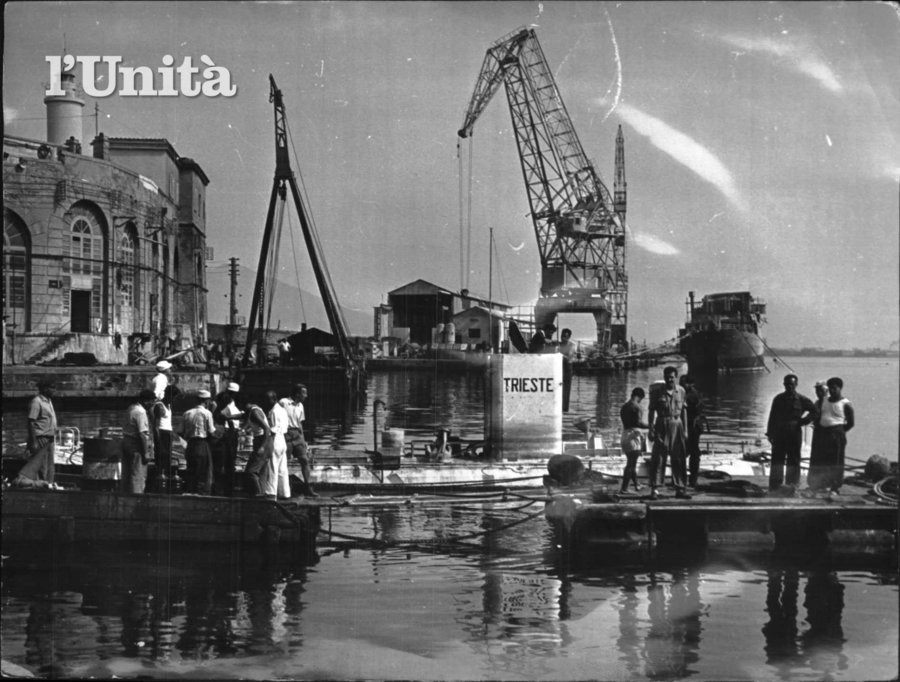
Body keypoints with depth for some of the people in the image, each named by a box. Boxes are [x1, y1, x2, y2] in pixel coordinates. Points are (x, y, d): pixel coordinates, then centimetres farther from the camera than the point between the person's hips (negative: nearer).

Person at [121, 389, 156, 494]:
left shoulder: (131, 408, 12)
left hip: (126, 441, 9)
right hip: (136, 445, -9)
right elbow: (143, 434, -21)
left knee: (126, 475, 14)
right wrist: (146, 453, -19)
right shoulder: (141, 412, -17)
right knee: (138, 476, -4)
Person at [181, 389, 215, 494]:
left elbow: (183, 434, 7)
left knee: (190, 473, 13)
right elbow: (211, 433, -7)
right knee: (204, 475, 1)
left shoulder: (187, 413, 8)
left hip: (190, 446, 5)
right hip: (203, 445, -5)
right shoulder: (207, 413, -6)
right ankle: (202, 494, -3)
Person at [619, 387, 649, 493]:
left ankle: (636, 485, 28)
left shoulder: (624, 406, 15)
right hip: (634, 434, -8)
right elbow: (638, 423, -18)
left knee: (631, 463, 17)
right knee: (631, 464, -6)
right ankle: (624, 488, -10)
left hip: (625, 434, 8)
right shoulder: (636, 406, -10)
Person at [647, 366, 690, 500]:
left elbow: (683, 410, 12)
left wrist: (685, 429, 10)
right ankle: (654, 489, -1)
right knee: (657, 458, -5)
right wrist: (651, 430, -7)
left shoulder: (680, 391, 7)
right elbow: (651, 412, -1)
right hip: (662, 426, -3)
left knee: (678, 459, 5)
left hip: (677, 425, 3)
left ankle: (680, 488, 12)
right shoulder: (658, 393, -2)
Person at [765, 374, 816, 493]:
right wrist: (770, 433, 4)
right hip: (779, 433, 2)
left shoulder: (801, 400, 2)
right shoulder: (778, 399, 9)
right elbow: (772, 416, 9)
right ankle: (775, 484, 7)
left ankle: (791, 485, 8)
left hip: (794, 433, -2)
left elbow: (814, 411, 10)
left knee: (793, 459, 2)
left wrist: (803, 421, -1)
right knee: (777, 458, 2)